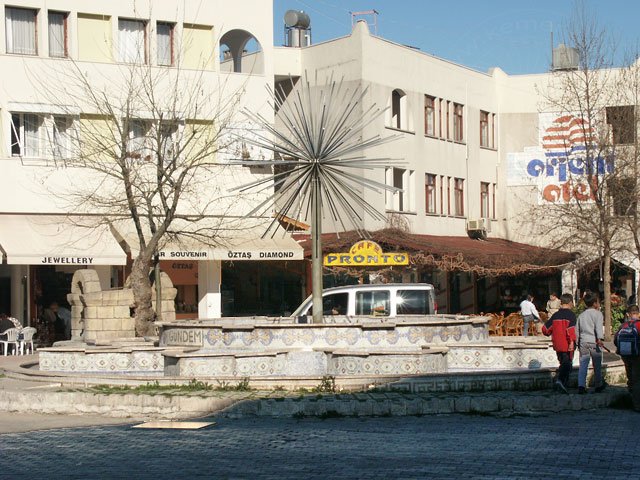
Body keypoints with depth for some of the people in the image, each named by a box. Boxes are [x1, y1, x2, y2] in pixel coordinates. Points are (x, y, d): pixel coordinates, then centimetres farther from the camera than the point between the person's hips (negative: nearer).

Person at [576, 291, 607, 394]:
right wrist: (599, 338, -25)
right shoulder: (597, 313, 0)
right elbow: (599, 327, -16)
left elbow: (577, 330, 19)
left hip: (583, 342, 4)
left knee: (583, 365, 0)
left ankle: (581, 385, -14)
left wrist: (578, 343, 27)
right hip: (594, 341, -4)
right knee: (597, 365, 10)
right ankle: (599, 385, 22)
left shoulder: (581, 315, 16)